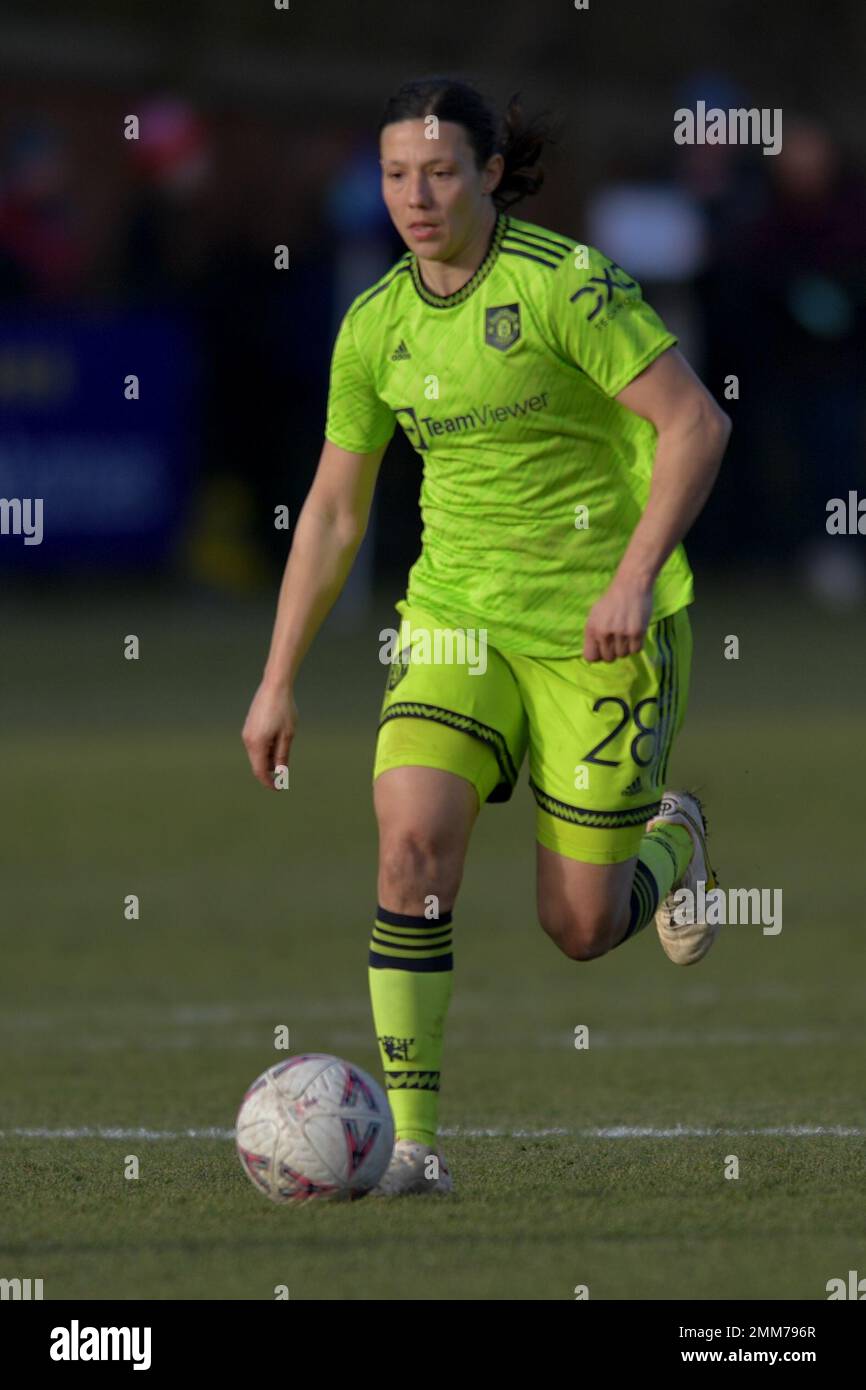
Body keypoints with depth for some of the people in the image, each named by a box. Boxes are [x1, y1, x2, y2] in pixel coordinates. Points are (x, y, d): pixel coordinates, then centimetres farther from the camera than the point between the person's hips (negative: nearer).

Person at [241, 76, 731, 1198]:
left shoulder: (564, 283, -15)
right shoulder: (375, 327, 2)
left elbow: (696, 425, -16)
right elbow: (331, 513, 11)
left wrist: (634, 576, -26)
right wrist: (277, 681, 9)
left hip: (596, 630, -4)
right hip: (457, 619, 4)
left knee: (580, 930, 2)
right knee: (412, 839, -21)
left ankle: (671, 842, 39)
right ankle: (409, 1141, -17)